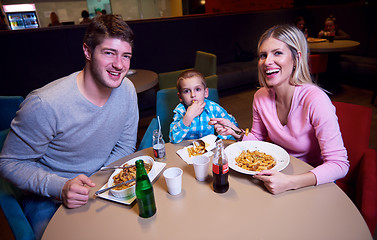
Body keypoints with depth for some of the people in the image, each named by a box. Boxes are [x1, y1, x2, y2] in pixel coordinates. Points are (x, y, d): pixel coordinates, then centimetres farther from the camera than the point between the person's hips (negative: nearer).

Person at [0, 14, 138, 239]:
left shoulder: (127, 90, -11)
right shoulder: (44, 104, -26)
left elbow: (125, 145, -1)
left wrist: (97, 184, -14)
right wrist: (61, 188, -29)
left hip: (103, 185, 4)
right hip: (50, 199, -3)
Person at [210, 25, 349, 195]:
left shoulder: (315, 100, -24)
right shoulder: (260, 97, -8)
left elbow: (339, 164, -23)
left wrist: (290, 182, -36)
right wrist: (236, 132, -12)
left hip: (313, 184, -4)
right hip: (279, 172, 4)